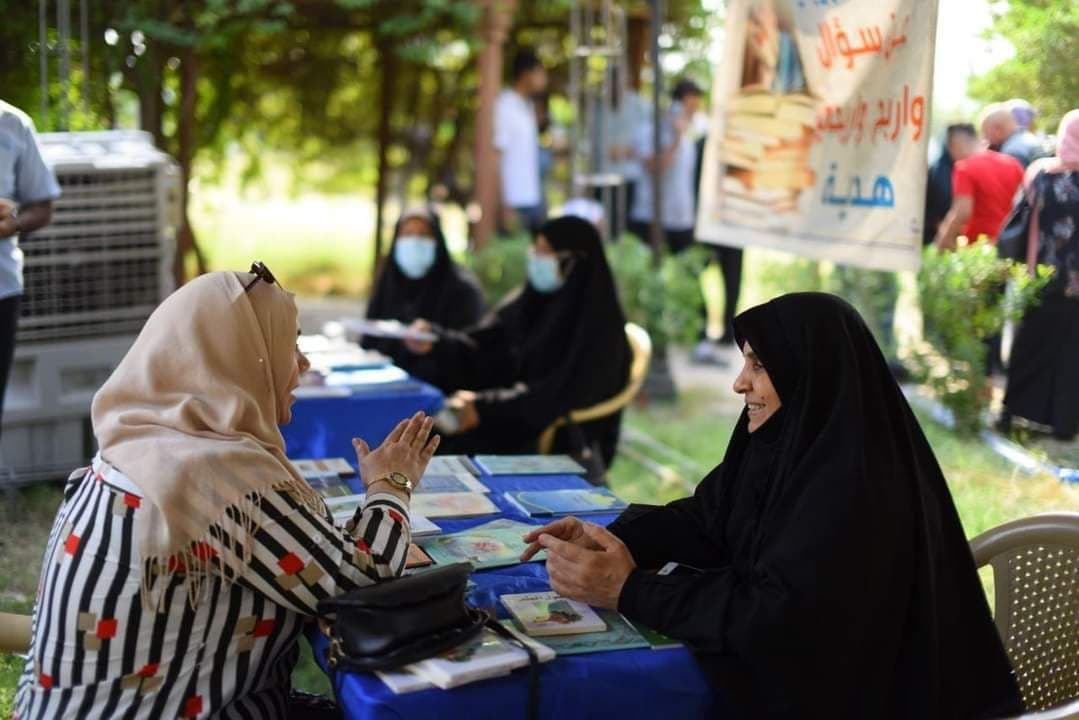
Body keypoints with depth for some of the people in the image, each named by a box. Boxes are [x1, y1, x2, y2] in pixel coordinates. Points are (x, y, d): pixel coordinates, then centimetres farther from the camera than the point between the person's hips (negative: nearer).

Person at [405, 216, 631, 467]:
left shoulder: (598, 324, -15)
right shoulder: (527, 303, 8)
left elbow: (561, 394, -22)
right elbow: (485, 347, 6)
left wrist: (486, 406, -27)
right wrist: (435, 344, -12)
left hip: (567, 440, -7)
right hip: (520, 421, 7)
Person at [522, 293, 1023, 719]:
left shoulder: (857, 485, -27)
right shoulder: (784, 440, -1)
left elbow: (776, 617, -29)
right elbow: (708, 518, 6)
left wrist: (629, 592, -28)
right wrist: (611, 538, -11)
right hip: (798, 663, 7)